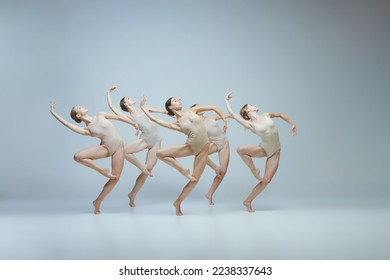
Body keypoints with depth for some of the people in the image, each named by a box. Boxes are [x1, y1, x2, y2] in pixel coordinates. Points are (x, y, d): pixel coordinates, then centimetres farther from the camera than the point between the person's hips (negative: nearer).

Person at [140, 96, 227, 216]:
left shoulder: (192, 110, 6)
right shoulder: (176, 124, 2)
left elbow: (213, 107, 12)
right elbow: (154, 118, 1)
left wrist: (224, 120, 9)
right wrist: (142, 107, 7)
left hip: (203, 148, 0)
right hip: (190, 146, 0)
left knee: (195, 179, -1)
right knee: (160, 153, -14)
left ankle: (178, 202, 16)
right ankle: (183, 170, 0)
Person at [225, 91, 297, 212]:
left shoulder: (266, 115, 4)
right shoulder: (249, 124, -6)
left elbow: (280, 115, 21)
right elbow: (232, 113, -8)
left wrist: (292, 124, 14)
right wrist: (226, 100, 6)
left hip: (275, 152, 3)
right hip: (264, 149, -2)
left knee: (266, 180, -4)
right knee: (240, 150, -29)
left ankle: (248, 201, 11)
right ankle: (254, 171, -7)